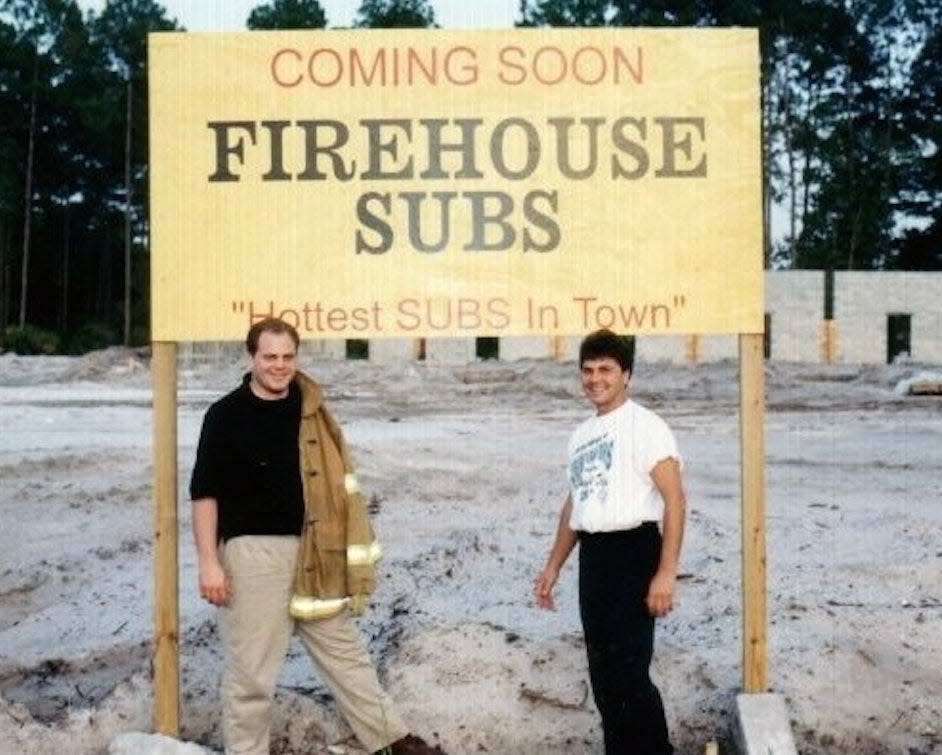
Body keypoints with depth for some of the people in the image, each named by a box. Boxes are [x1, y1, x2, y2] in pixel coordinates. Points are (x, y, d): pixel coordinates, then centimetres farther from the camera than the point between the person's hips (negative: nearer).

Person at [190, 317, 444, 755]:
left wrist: (343, 547, 13)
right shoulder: (226, 415, -6)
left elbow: (334, 480, 16)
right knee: (250, 669, 1)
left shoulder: (311, 410, 8)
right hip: (252, 553, -5)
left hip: (310, 550, 5)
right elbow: (204, 492, -7)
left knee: (344, 651, 13)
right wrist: (209, 563, -13)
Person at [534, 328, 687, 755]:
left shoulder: (643, 426, -8)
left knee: (629, 672, -10)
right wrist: (553, 567, 22)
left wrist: (666, 573, -21)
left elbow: (675, 499, -14)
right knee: (602, 671, 12)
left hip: (632, 551, -8)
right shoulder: (581, 434, 16)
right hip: (592, 556, 8)